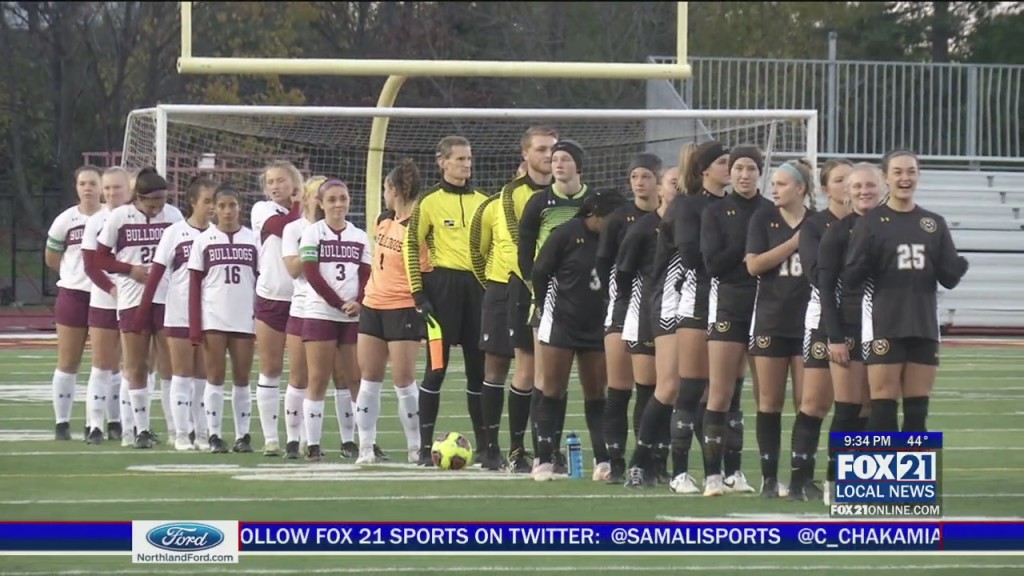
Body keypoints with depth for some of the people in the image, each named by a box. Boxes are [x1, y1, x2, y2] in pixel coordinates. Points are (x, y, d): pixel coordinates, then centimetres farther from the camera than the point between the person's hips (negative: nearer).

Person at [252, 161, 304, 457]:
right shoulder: (262, 210, 5)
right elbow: (280, 227, -14)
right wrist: (297, 207, -5)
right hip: (270, 299, 0)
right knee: (270, 369, 2)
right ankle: (270, 438, 6)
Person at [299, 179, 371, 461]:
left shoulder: (360, 236, 12)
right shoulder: (313, 233, 1)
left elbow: (366, 275, 7)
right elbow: (311, 274, -8)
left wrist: (358, 302, -13)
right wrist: (339, 304, -14)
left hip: (354, 316, 3)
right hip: (320, 313, -3)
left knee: (351, 379, 2)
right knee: (318, 380, -5)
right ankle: (312, 444, -5)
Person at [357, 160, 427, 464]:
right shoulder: (384, 220, 10)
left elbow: (428, 274, -15)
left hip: (404, 310, -8)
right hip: (373, 305, 8)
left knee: (403, 381, -5)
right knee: (370, 380, 6)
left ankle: (415, 447, 5)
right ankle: (366, 447, 10)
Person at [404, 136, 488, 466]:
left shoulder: (481, 202, 14)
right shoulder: (429, 202, -3)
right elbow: (410, 247, -4)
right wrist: (418, 293, -10)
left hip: (476, 286, 5)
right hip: (443, 285, -5)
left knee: (478, 366, 6)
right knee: (437, 367, -5)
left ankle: (484, 446, 12)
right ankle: (425, 446, -1)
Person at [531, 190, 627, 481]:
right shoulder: (567, 234, -11)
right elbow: (539, 271, -4)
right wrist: (546, 308, 2)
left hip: (596, 326, 4)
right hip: (561, 323, -4)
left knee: (596, 392, 4)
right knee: (552, 391, -1)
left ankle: (603, 462, 6)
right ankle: (544, 461, 2)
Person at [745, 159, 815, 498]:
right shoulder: (763, 219, 6)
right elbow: (753, 264, -6)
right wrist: (793, 243, -9)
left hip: (807, 322, -1)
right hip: (771, 321, 1)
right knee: (770, 402, 1)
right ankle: (769, 476, 6)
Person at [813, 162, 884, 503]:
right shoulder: (837, 232, 0)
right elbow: (825, 287, -3)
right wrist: (834, 337, -10)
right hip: (848, 326, -4)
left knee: (871, 409, 3)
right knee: (849, 407, -7)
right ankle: (835, 483, -2)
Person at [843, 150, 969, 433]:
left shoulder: (934, 224, 10)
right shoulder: (871, 222, -1)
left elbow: (948, 279, 9)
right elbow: (850, 278, -5)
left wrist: (958, 267, -13)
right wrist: (865, 256, -25)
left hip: (924, 326, 4)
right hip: (884, 326, -4)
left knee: (917, 411, 6)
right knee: (883, 409, -7)